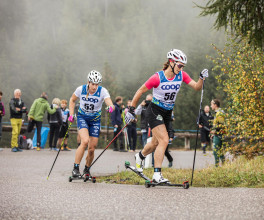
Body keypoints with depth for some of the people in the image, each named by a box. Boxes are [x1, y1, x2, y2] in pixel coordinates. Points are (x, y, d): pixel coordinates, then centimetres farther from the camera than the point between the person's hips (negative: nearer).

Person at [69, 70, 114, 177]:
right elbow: (72, 100, 4)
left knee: (92, 149, -1)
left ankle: (87, 170, 25)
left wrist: (111, 107, -57)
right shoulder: (81, 89, -15)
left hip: (95, 120, 1)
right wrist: (71, 115, -5)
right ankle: (76, 168, -18)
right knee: (85, 141, -26)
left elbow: (110, 103, -34)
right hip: (82, 117, -1)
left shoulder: (103, 91, -19)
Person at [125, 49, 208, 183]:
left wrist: (202, 78, -25)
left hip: (167, 114, 6)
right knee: (164, 140, -21)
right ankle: (157, 175, -20)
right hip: (154, 112, -6)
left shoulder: (182, 76, -5)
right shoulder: (157, 78, -21)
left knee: (156, 143, 17)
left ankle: (140, 156, 49)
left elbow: (196, 87, -5)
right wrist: (131, 110, -8)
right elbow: (140, 91, -12)